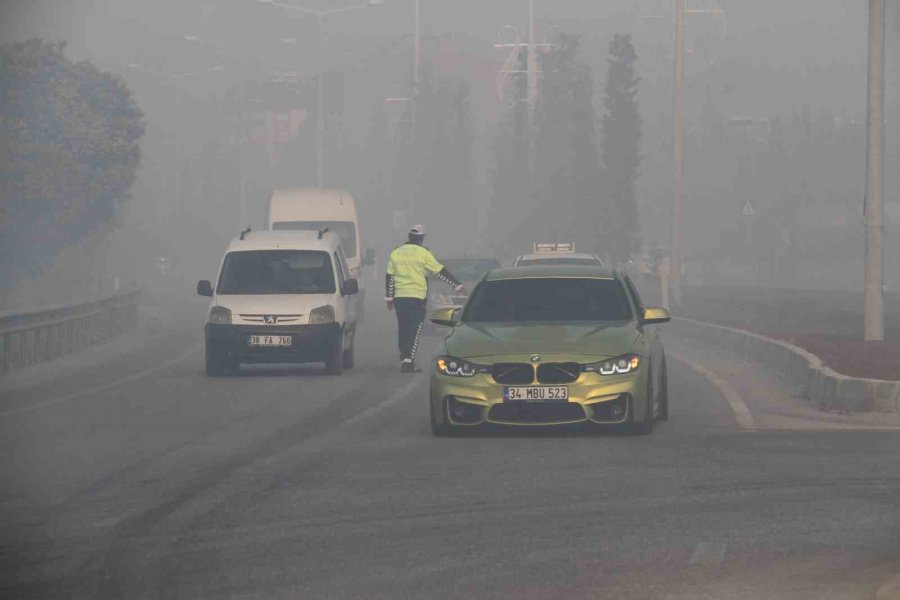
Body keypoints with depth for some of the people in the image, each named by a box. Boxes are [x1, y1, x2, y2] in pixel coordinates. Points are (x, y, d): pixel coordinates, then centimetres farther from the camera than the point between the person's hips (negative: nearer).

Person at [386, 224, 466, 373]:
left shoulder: (396, 253, 8)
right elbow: (440, 272, -3)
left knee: (403, 328, 13)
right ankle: (408, 361, -14)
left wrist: (389, 298, 18)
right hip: (417, 296, -5)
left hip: (399, 297, 5)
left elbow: (389, 277, 11)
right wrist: (457, 286, 4)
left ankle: (404, 359, 17)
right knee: (415, 329, -4)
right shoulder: (423, 253, -5)